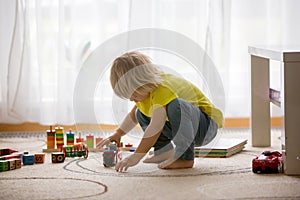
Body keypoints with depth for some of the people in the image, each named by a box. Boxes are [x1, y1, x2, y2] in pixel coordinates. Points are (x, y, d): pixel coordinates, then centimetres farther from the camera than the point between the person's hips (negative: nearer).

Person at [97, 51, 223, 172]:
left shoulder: (163, 90, -30)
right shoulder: (145, 90, 2)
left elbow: (155, 127, -38)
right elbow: (133, 115, 23)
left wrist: (136, 156, -38)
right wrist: (117, 134, 12)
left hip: (207, 126, -10)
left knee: (176, 106, -39)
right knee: (141, 114, 9)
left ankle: (185, 157, -26)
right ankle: (164, 152, 0)